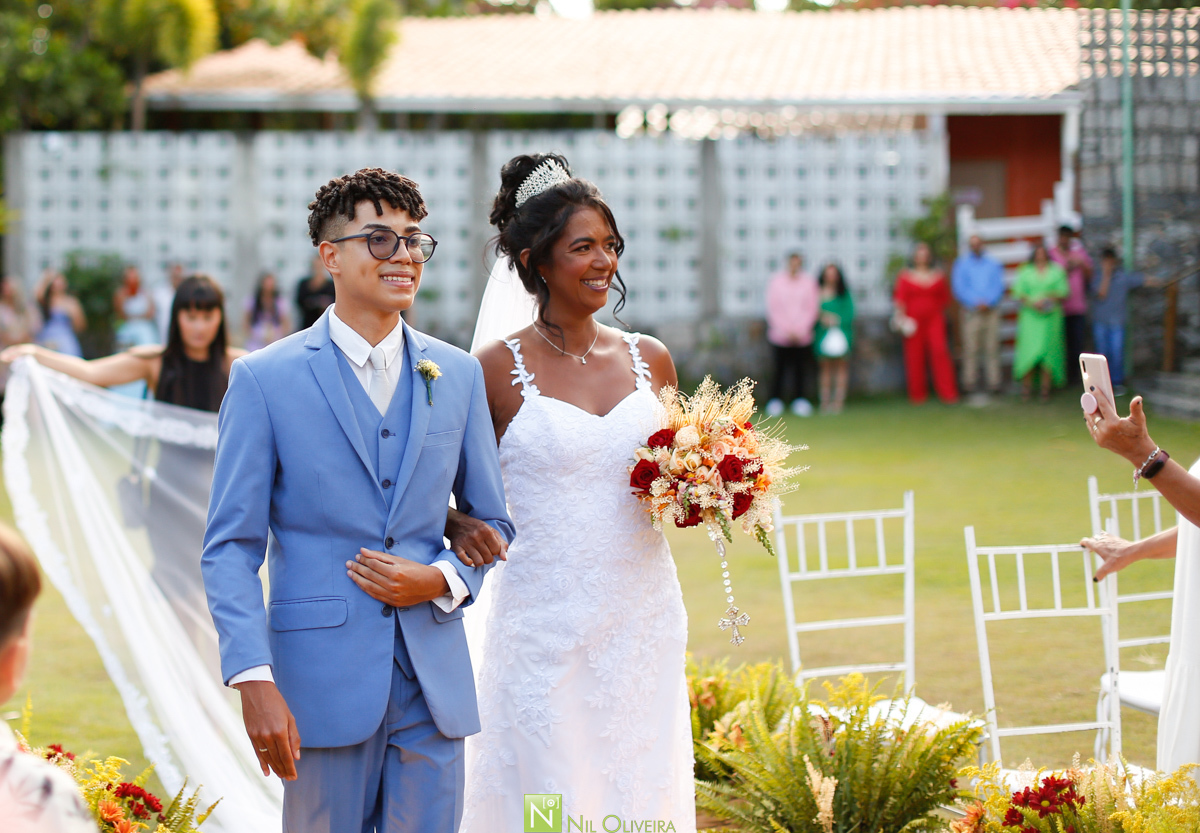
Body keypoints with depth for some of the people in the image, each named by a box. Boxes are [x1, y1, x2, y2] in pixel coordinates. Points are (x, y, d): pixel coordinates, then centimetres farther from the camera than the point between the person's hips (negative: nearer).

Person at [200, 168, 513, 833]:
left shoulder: (459, 376, 10)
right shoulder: (265, 379, -2)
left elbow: (493, 524, 17)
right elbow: (230, 548, -4)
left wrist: (442, 580, -5)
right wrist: (254, 682, -14)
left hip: (434, 684, 3)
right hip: (323, 680, -3)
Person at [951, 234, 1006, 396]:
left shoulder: (993, 264, 14)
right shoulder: (961, 264, 9)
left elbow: (999, 286, 6)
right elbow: (958, 287, 1)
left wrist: (988, 302, -10)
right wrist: (976, 303, -11)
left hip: (991, 310, 1)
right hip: (971, 310, -1)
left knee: (992, 348, -1)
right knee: (970, 348, -6)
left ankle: (993, 382, 0)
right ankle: (970, 381, -2)